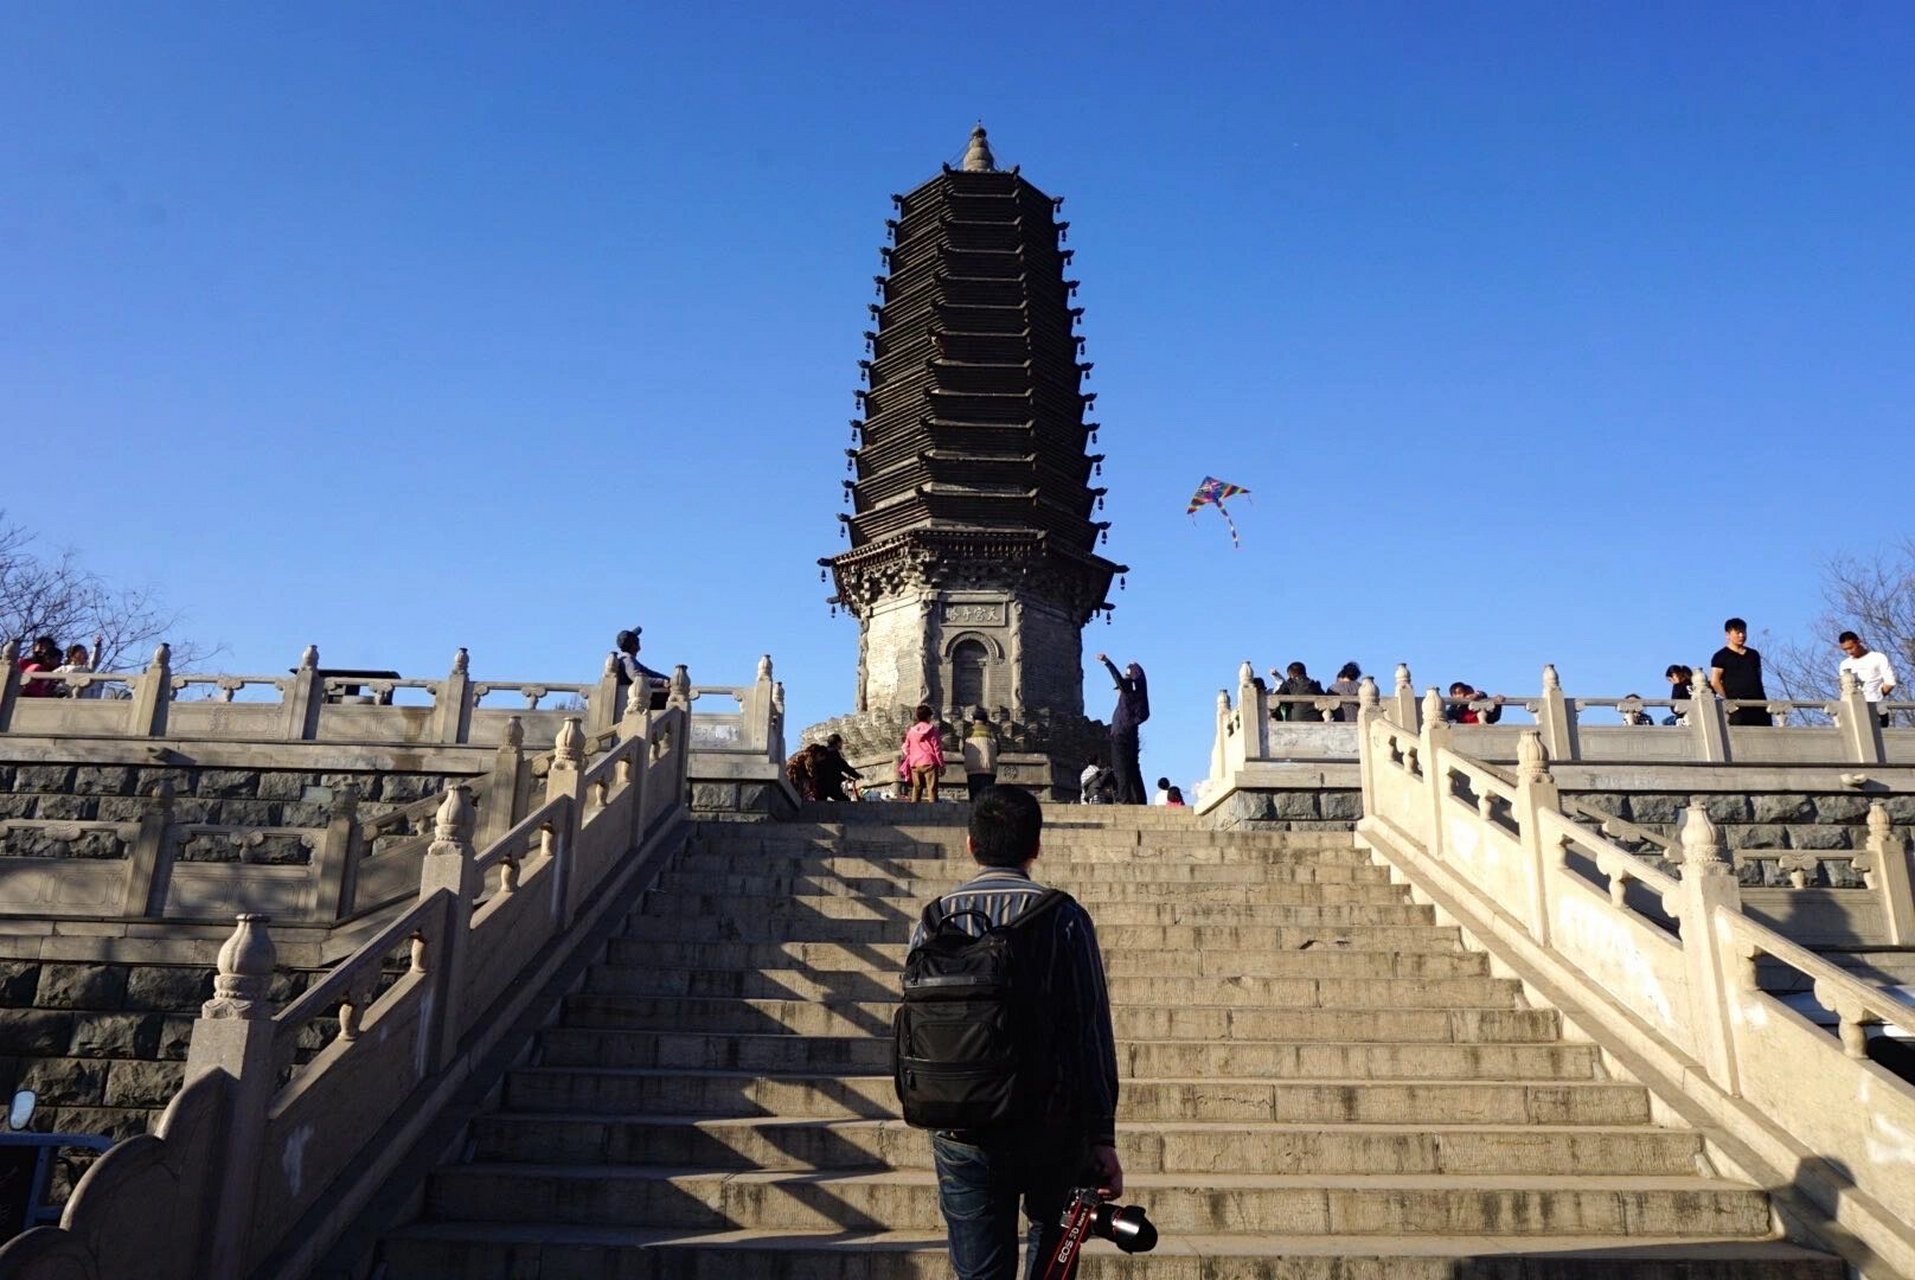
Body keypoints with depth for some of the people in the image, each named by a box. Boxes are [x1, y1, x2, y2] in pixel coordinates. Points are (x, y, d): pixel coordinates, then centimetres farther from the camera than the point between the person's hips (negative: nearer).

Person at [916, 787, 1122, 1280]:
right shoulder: (1062, 916, -8)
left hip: (959, 1131, 2)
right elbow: (1092, 1032, -10)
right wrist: (1103, 1138, -4)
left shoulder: (932, 920, 1)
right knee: (1053, 1240, 25)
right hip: (1050, 1124, -2)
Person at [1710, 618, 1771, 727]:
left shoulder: (1754, 654, 20)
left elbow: (1759, 677, 24)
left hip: (1759, 703, 6)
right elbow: (1714, 682, -5)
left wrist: (1762, 699, 11)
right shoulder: (1721, 656, 2)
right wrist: (1728, 700, -10)